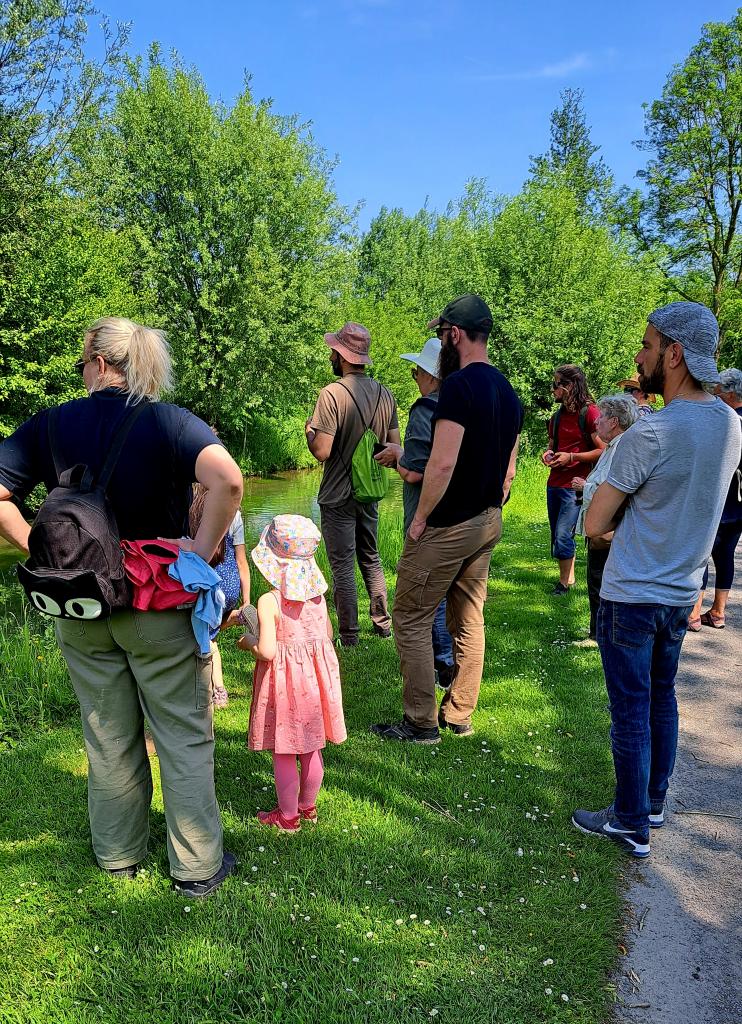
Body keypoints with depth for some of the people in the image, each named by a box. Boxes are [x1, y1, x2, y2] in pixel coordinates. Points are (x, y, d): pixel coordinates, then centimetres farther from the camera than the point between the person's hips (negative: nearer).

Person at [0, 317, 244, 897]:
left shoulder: (49, 426, -2)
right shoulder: (171, 422, -11)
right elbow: (227, 480, -30)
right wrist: (202, 551, -19)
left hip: (81, 609, 3)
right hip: (161, 608, -3)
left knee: (109, 739, 19)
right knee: (184, 738, 11)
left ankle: (118, 855, 37)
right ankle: (198, 867, 22)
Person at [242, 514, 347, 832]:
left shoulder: (269, 602, -20)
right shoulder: (317, 594, -2)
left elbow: (267, 652, -24)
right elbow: (328, 634, 7)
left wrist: (248, 642, -5)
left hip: (284, 680, -6)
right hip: (315, 676, 6)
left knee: (283, 754, 10)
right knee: (312, 749, 19)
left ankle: (288, 816, 23)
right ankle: (308, 806, 35)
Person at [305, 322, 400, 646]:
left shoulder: (332, 394, -19)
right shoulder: (384, 394, 1)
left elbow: (321, 451, -22)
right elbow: (395, 446, 7)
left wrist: (309, 430, -3)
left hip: (338, 496, -6)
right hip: (370, 493, 6)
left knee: (342, 566, 3)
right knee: (371, 559, 20)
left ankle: (348, 635, 11)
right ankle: (383, 622, 30)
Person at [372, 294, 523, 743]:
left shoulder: (459, 384, -19)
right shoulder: (508, 391, 10)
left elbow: (443, 463, -25)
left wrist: (420, 519, -16)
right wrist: (490, 510, 19)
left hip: (447, 526, -9)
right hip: (489, 523, 9)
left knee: (411, 619, 2)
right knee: (469, 619, 15)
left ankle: (421, 723, 9)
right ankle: (459, 716, 26)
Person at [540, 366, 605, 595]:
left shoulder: (590, 413, -10)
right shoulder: (557, 417, 14)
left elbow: (603, 451, -12)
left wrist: (571, 457, -17)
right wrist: (548, 454, 5)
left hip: (575, 485, -8)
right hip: (554, 482, 8)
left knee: (562, 535, -12)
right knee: (557, 536, 11)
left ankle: (564, 583, 3)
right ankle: (569, 578, 23)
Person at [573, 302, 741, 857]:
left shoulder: (650, 432, -23)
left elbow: (594, 525, -17)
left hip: (632, 597, -7)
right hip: (683, 593, 7)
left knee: (631, 712, 6)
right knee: (663, 701, 20)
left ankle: (632, 825, 21)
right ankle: (653, 804, 36)